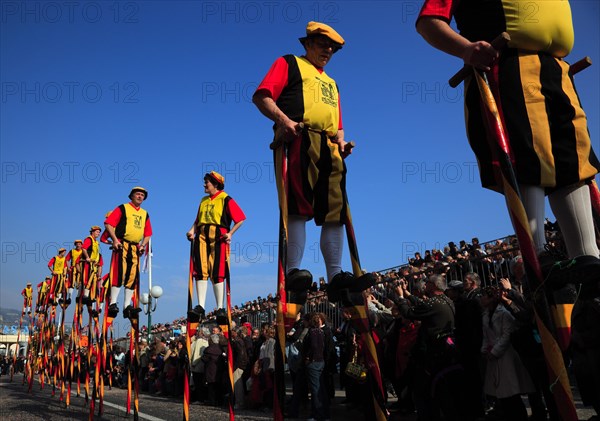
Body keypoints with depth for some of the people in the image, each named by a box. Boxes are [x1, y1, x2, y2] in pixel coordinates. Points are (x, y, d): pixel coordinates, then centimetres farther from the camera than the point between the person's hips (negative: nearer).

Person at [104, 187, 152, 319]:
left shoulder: (145, 214, 21)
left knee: (133, 276, 1)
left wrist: (143, 245, 5)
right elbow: (108, 223, -3)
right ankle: (113, 304, -14)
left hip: (135, 248, 6)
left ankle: (127, 306, 4)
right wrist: (115, 239, -13)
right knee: (120, 273, -16)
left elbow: (148, 233, 23)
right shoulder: (122, 208, 6)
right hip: (122, 245, -5)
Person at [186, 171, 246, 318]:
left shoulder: (226, 199, 1)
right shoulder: (204, 200, 22)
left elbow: (240, 219, -3)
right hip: (202, 237, 6)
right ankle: (200, 306, -1)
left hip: (218, 238, -6)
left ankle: (220, 308, 0)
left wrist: (230, 233, -13)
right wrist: (192, 230, 4)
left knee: (217, 273, -5)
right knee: (201, 272, -2)